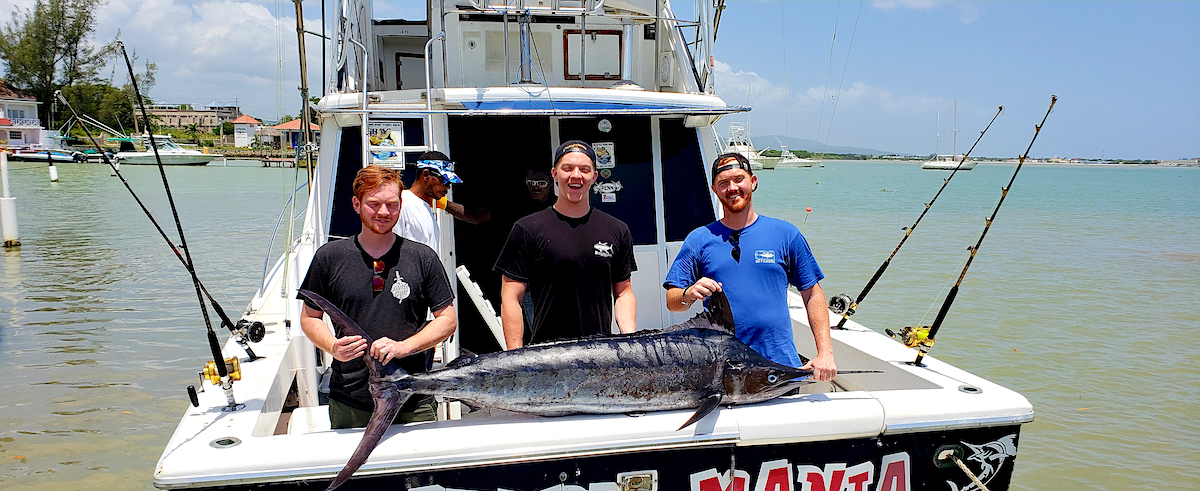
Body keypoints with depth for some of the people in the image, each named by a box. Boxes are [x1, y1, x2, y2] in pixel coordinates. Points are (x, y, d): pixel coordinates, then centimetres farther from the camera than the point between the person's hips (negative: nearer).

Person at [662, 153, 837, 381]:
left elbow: (813, 294, 8)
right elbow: (671, 302, 6)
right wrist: (689, 294, -17)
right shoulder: (699, 240, 7)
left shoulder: (785, 234, 8)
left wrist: (825, 353, -1)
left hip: (780, 364, 1)